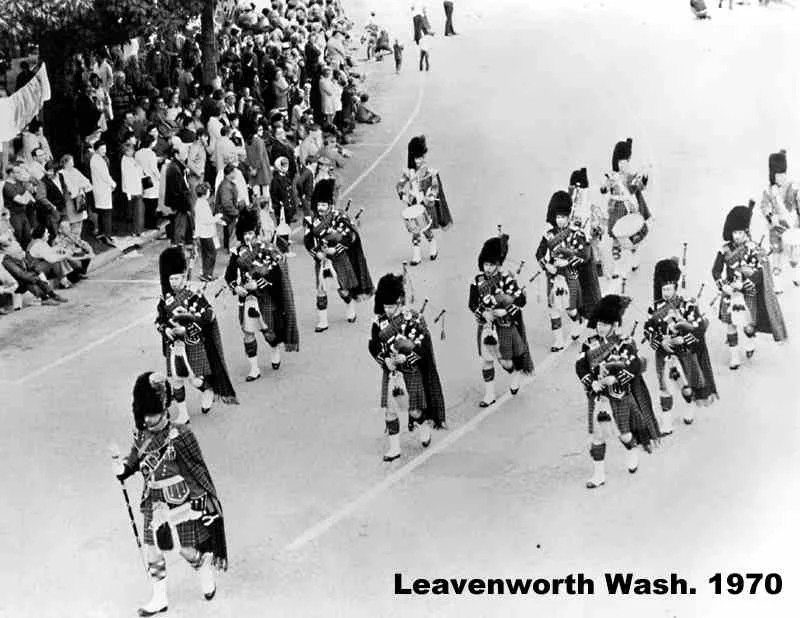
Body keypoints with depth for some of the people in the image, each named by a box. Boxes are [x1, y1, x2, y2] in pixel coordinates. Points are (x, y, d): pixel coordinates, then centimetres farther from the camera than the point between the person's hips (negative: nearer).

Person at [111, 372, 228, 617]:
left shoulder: (180, 436, -18)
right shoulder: (141, 436, -2)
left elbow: (199, 469, -12)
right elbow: (135, 461, 12)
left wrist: (210, 499, -9)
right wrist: (121, 468, -10)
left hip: (183, 503, -5)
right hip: (155, 505, 5)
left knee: (190, 550, 7)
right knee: (152, 551, 8)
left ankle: (207, 578, 39)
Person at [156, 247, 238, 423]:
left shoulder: (195, 296, -9)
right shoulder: (164, 300, 1)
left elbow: (210, 315, -10)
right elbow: (158, 321, 7)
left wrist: (189, 317, -23)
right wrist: (168, 331, -13)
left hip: (194, 345, -3)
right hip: (174, 346, 3)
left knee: (193, 379, -3)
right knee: (176, 380, 4)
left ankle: (208, 391, 30)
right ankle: (182, 414, 16)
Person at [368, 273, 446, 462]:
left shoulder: (414, 319, -11)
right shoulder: (380, 321, -1)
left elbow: (424, 345, -12)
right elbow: (373, 345, 1)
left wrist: (405, 358, -24)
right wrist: (385, 359, -15)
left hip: (412, 370, -3)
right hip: (390, 370, 3)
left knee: (415, 410, 2)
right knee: (389, 408, -1)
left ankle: (424, 426, 36)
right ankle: (394, 447, 11)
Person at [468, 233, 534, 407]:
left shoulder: (506, 278, -15)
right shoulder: (478, 280, -4)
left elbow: (522, 300, -14)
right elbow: (472, 303, 1)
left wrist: (504, 311, -24)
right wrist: (484, 313, -16)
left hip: (505, 326, -3)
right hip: (485, 325, 3)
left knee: (504, 360, 6)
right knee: (486, 360, 6)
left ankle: (516, 373, 41)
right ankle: (489, 394, 17)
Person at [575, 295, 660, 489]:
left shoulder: (624, 344, -10)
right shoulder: (589, 344, 0)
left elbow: (635, 366, -17)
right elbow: (580, 366, -3)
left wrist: (614, 378, -26)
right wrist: (592, 383, -18)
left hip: (619, 395, -2)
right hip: (597, 396, 2)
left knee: (622, 431, 14)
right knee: (597, 435, 2)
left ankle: (632, 452, 47)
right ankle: (599, 474, 10)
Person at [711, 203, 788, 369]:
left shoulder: (754, 250, -10)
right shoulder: (725, 250, -2)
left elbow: (759, 274, -15)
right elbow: (716, 270, -1)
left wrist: (741, 285, -24)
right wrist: (723, 286, -16)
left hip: (748, 292, -2)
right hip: (730, 292, 2)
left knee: (747, 324, -3)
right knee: (731, 324, 5)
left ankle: (750, 342, 31)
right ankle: (734, 356, 17)